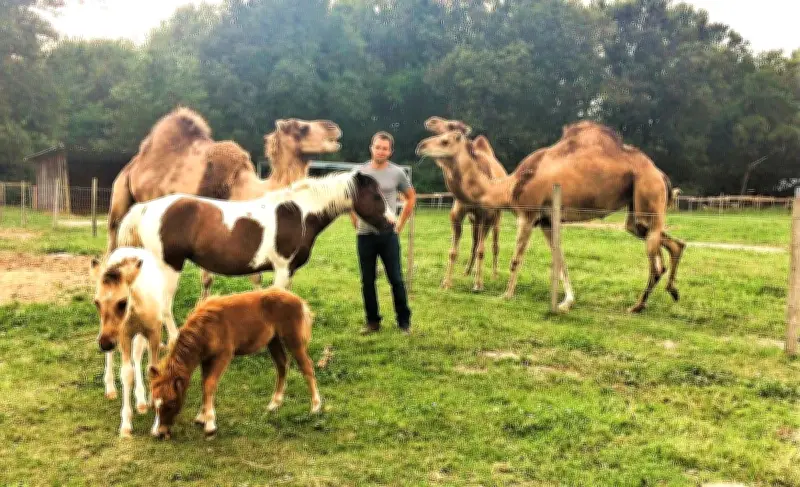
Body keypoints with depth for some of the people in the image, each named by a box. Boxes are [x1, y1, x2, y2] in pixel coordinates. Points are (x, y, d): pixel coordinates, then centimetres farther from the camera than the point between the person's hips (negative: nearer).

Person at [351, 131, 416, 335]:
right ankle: (372, 322, 18)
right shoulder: (359, 172, 3)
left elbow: (411, 198, 12)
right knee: (367, 281, 7)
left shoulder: (397, 173, -1)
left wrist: (400, 224, 6)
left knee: (396, 279, -1)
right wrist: (356, 223, 8)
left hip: (388, 234, -2)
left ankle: (404, 321, 10)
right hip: (365, 235, 2)